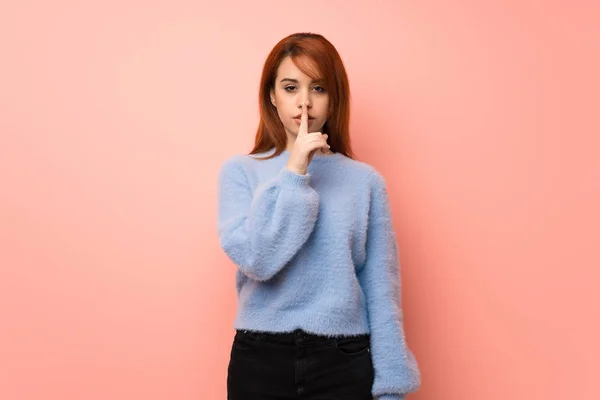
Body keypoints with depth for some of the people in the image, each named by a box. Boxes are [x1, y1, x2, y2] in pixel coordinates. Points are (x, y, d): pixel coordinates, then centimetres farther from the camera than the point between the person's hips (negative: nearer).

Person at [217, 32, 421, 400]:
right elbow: (255, 260, -14)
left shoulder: (365, 180, -2)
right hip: (260, 359, 0)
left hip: (344, 362, 0)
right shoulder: (240, 171, -1)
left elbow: (381, 290, -1)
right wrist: (293, 173, -16)